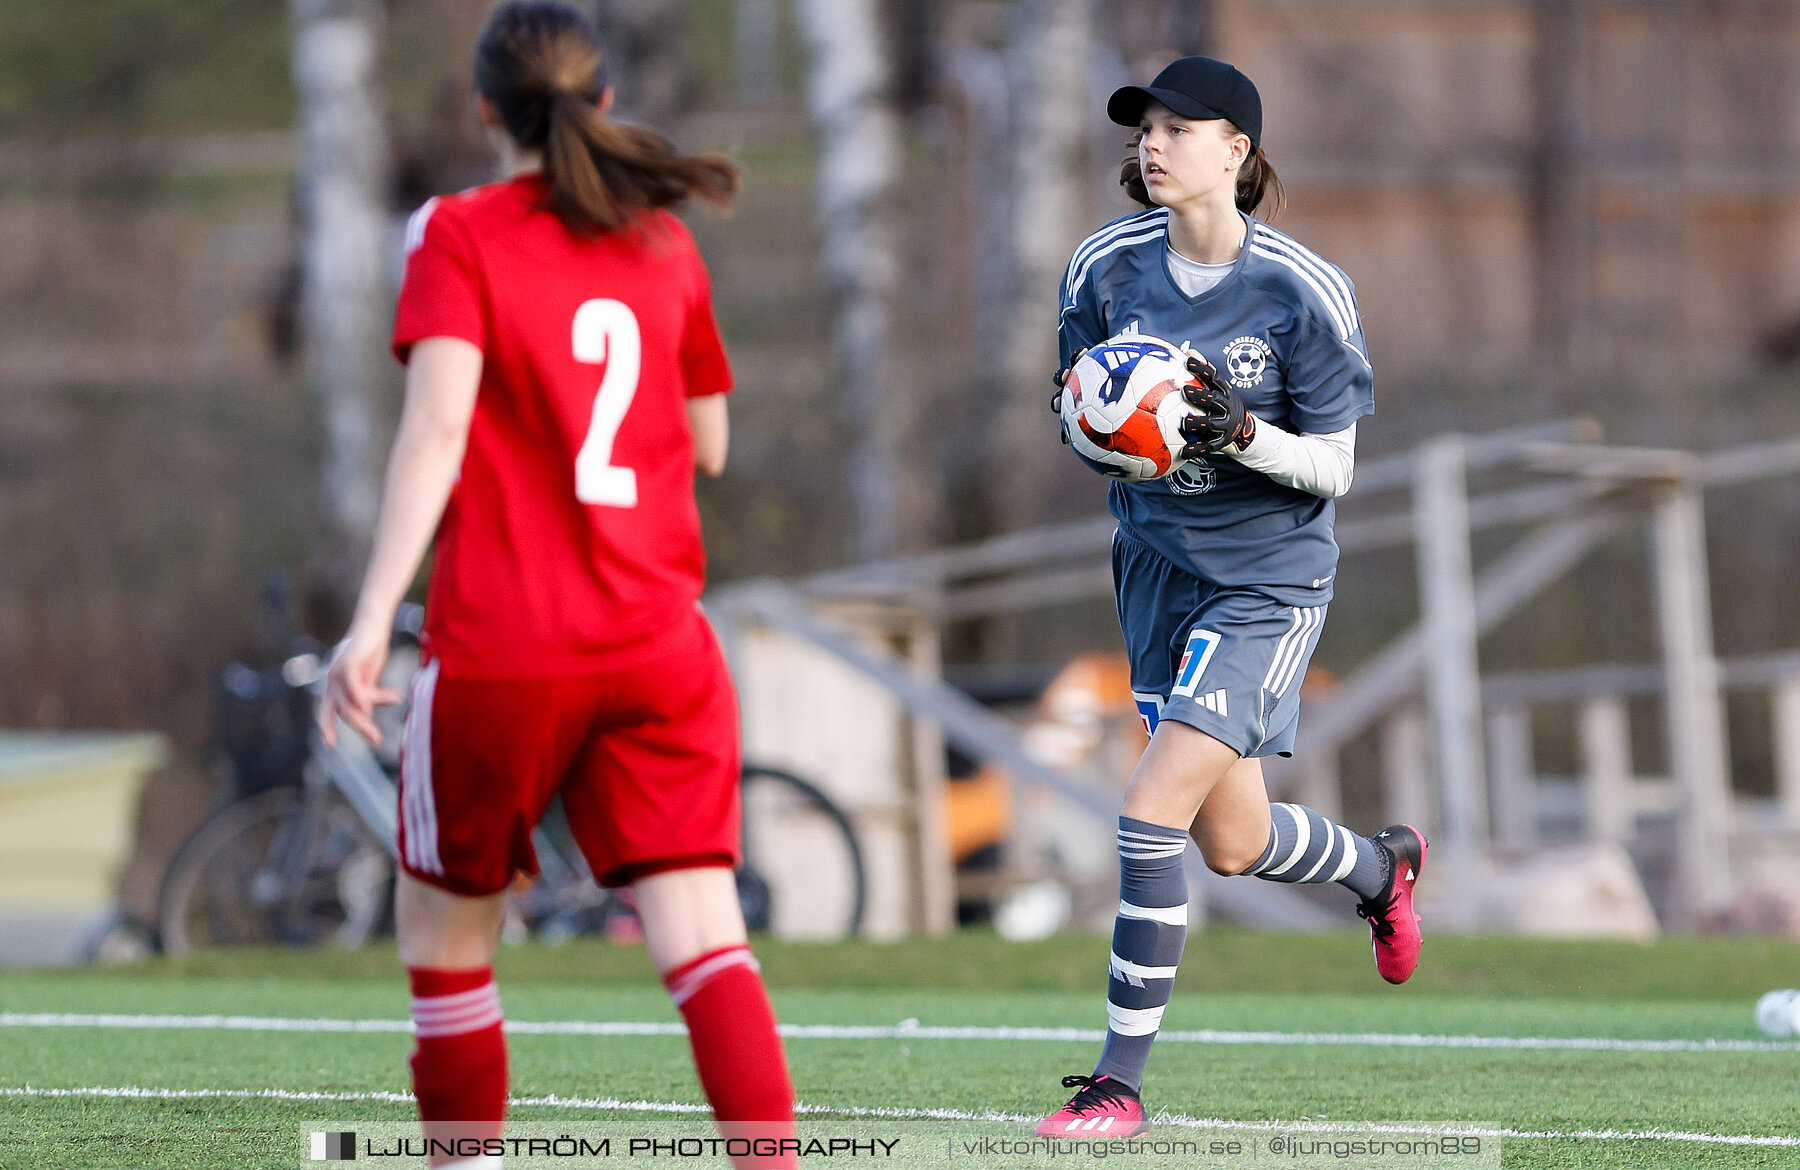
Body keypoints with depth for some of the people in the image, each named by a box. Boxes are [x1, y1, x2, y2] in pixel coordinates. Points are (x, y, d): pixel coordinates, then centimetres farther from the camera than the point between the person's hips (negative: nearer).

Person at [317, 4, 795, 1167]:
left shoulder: (462, 238, -3)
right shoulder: (665, 248, 9)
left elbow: (436, 428, -16)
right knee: (702, 934, -6)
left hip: (502, 647, -3)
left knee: (443, 922, 16)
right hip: (661, 647, 3)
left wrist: (373, 621, -21)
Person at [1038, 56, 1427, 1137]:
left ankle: (1122, 1080, -8)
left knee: (1154, 808, -17)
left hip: (1268, 576, -5)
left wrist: (1241, 436, -28)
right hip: (1159, 564, 5)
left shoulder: (1305, 293, -15)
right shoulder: (1107, 267, -3)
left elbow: (1333, 466, -8)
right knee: (1233, 843, 14)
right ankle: (1382, 865, 49)